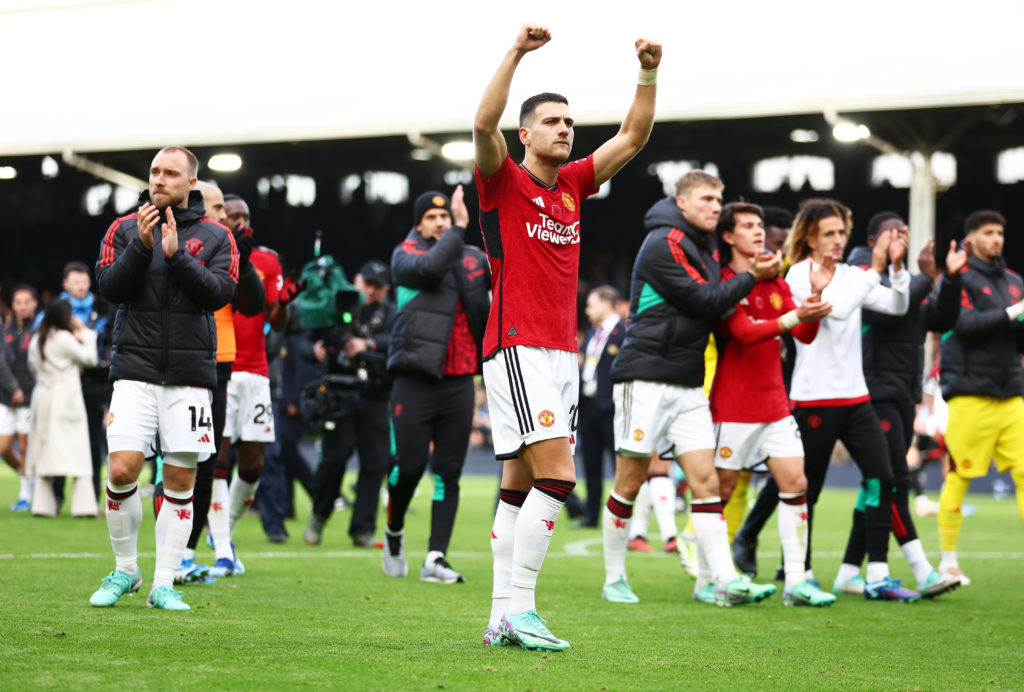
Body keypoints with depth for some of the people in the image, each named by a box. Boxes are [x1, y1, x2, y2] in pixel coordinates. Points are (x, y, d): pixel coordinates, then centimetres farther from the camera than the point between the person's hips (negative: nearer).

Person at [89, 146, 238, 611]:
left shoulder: (216, 237, 7)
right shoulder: (125, 229, 8)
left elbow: (220, 293, -7)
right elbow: (109, 287, -4)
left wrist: (176, 254, -15)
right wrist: (142, 246, -17)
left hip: (190, 375, 1)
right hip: (135, 369, 0)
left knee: (180, 480, 1)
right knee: (122, 471, -11)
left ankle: (164, 584, 9)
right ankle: (125, 569, 10)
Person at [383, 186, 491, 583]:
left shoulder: (475, 259, 15)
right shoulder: (406, 255, 2)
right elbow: (429, 268, -22)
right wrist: (459, 229, -20)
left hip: (459, 381, 4)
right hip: (416, 377, -4)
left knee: (449, 472, 0)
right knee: (409, 465, -6)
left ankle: (435, 558, 1)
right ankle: (394, 532, 22)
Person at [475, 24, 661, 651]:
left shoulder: (572, 184, 16)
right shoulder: (503, 182, -2)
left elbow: (633, 137, 17)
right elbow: (484, 124, -20)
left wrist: (649, 72, 5)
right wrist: (517, 53, -25)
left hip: (563, 353, 7)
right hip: (517, 348, -7)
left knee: (521, 485, 7)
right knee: (557, 475, -17)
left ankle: (503, 617, 8)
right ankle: (519, 609, -14)